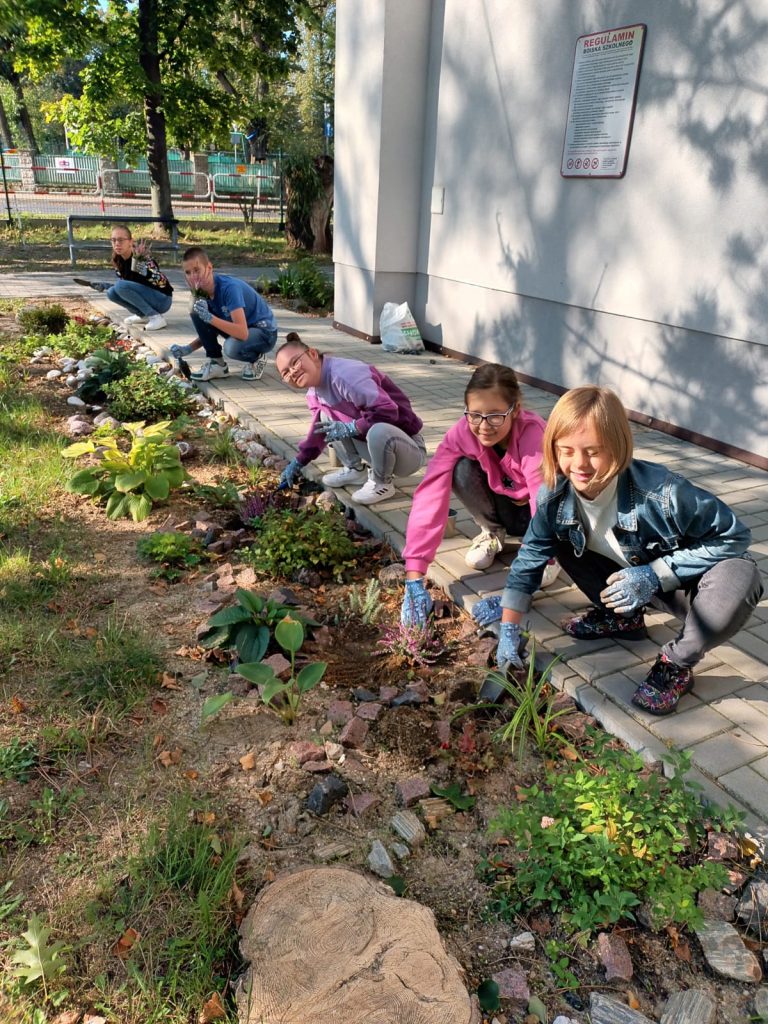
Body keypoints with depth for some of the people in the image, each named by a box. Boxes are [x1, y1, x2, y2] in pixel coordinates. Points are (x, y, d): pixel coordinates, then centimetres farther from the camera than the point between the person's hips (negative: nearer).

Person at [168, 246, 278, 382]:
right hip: (238, 328, 7)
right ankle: (216, 363, 1)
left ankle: (257, 359, -3)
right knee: (197, 314, -10)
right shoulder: (202, 290, -5)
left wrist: (209, 317, -42)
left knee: (231, 347, -37)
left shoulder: (229, 287, -28)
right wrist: (188, 349, -10)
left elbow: (242, 333, -37)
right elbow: (208, 332, 5)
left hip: (265, 332, -7)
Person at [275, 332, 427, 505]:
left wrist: (350, 428, -29)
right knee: (326, 417, 3)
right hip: (374, 442, 8)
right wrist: (298, 462, 16)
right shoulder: (314, 392, 3)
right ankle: (354, 470, 15)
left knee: (379, 432, -40)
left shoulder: (345, 374, -28)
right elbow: (320, 428, 18)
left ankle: (382, 484, -9)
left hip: (409, 449, -8)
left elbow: (387, 411, -35)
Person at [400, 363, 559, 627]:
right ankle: (492, 533, 0)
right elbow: (429, 496, -35)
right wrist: (414, 579, -43)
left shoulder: (534, 436, -36)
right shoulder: (462, 433, -27)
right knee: (462, 470, -28)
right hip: (504, 505, 3)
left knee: (543, 572, -31)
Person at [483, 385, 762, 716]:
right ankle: (622, 618, 10)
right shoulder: (556, 497, -20)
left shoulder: (661, 493, -35)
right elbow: (528, 561, -9)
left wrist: (655, 574, -30)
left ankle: (676, 665, -10)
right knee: (561, 538, -6)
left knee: (739, 578, -36)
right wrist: (508, 630, -13)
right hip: (630, 579, 5)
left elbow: (733, 536, -23)